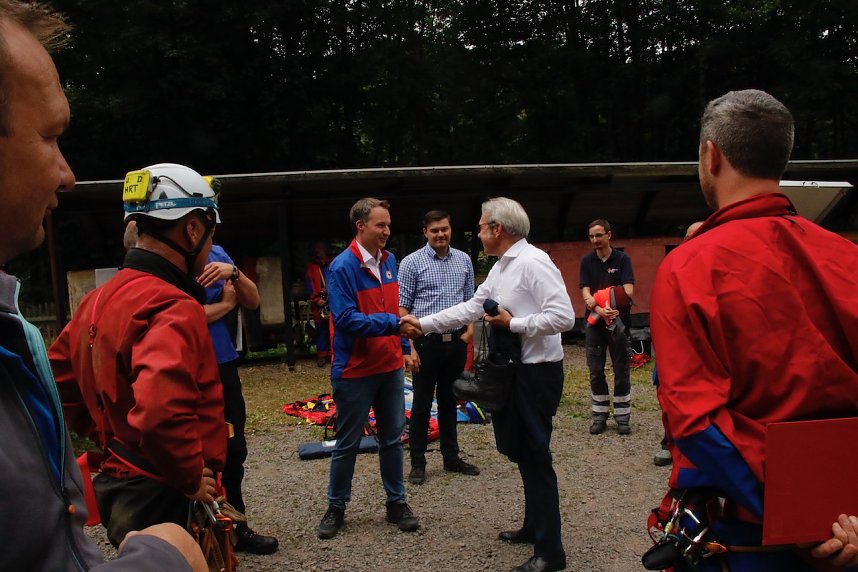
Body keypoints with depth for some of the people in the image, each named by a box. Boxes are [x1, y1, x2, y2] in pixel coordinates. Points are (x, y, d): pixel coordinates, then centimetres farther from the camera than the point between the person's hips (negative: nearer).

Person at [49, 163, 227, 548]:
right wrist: (192, 478, -21)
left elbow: (58, 378, 15)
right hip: (166, 501, -9)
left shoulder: (100, 299, 6)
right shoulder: (174, 308, -23)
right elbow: (161, 411, -37)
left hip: (117, 484, 9)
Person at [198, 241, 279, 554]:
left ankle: (236, 527, 31)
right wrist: (226, 303, -5)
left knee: (233, 451, 14)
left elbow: (253, 302, 5)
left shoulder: (217, 254, 5)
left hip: (224, 364, 6)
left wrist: (234, 273, -14)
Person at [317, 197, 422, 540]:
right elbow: (346, 319, -23)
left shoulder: (388, 261, 4)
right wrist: (394, 324, -28)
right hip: (355, 370, -6)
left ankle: (396, 503, 28)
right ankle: (336, 506, 24)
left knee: (392, 438, 14)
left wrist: (404, 346, 11)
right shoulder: (343, 267, -16)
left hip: (390, 367, 6)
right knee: (348, 443, 8)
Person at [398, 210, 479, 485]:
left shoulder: (463, 260, 8)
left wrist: (470, 328, 1)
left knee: (450, 402, 15)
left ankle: (451, 457, 26)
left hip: (456, 341, 4)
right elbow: (402, 307, -7)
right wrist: (408, 347, -13)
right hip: (426, 341, -4)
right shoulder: (411, 262, -6)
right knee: (422, 404, 3)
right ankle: (417, 464, 14)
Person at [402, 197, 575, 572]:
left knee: (535, 456, -3)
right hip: (514, 369, 10)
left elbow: (564, 317, -24)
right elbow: (470, 308, 17)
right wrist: (423, 324, 14)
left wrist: (513, 323, -17)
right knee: (521, 452, 18)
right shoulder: (501, 267, 13)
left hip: (537, 372, -10)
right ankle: (534, 527, 35)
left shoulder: (533, 262, -17)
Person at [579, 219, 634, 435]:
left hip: (619, 320, -2)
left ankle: (622, 417, 12)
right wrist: (599, 310, -25)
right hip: (595, 322, 2)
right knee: (596, 372, 7)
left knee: (622, 371, 3)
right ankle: (599, 416, 16)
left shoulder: (622, 259, -1)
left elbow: (628, 290, -12)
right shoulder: (587, 260, 4)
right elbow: (585, 291, -5)